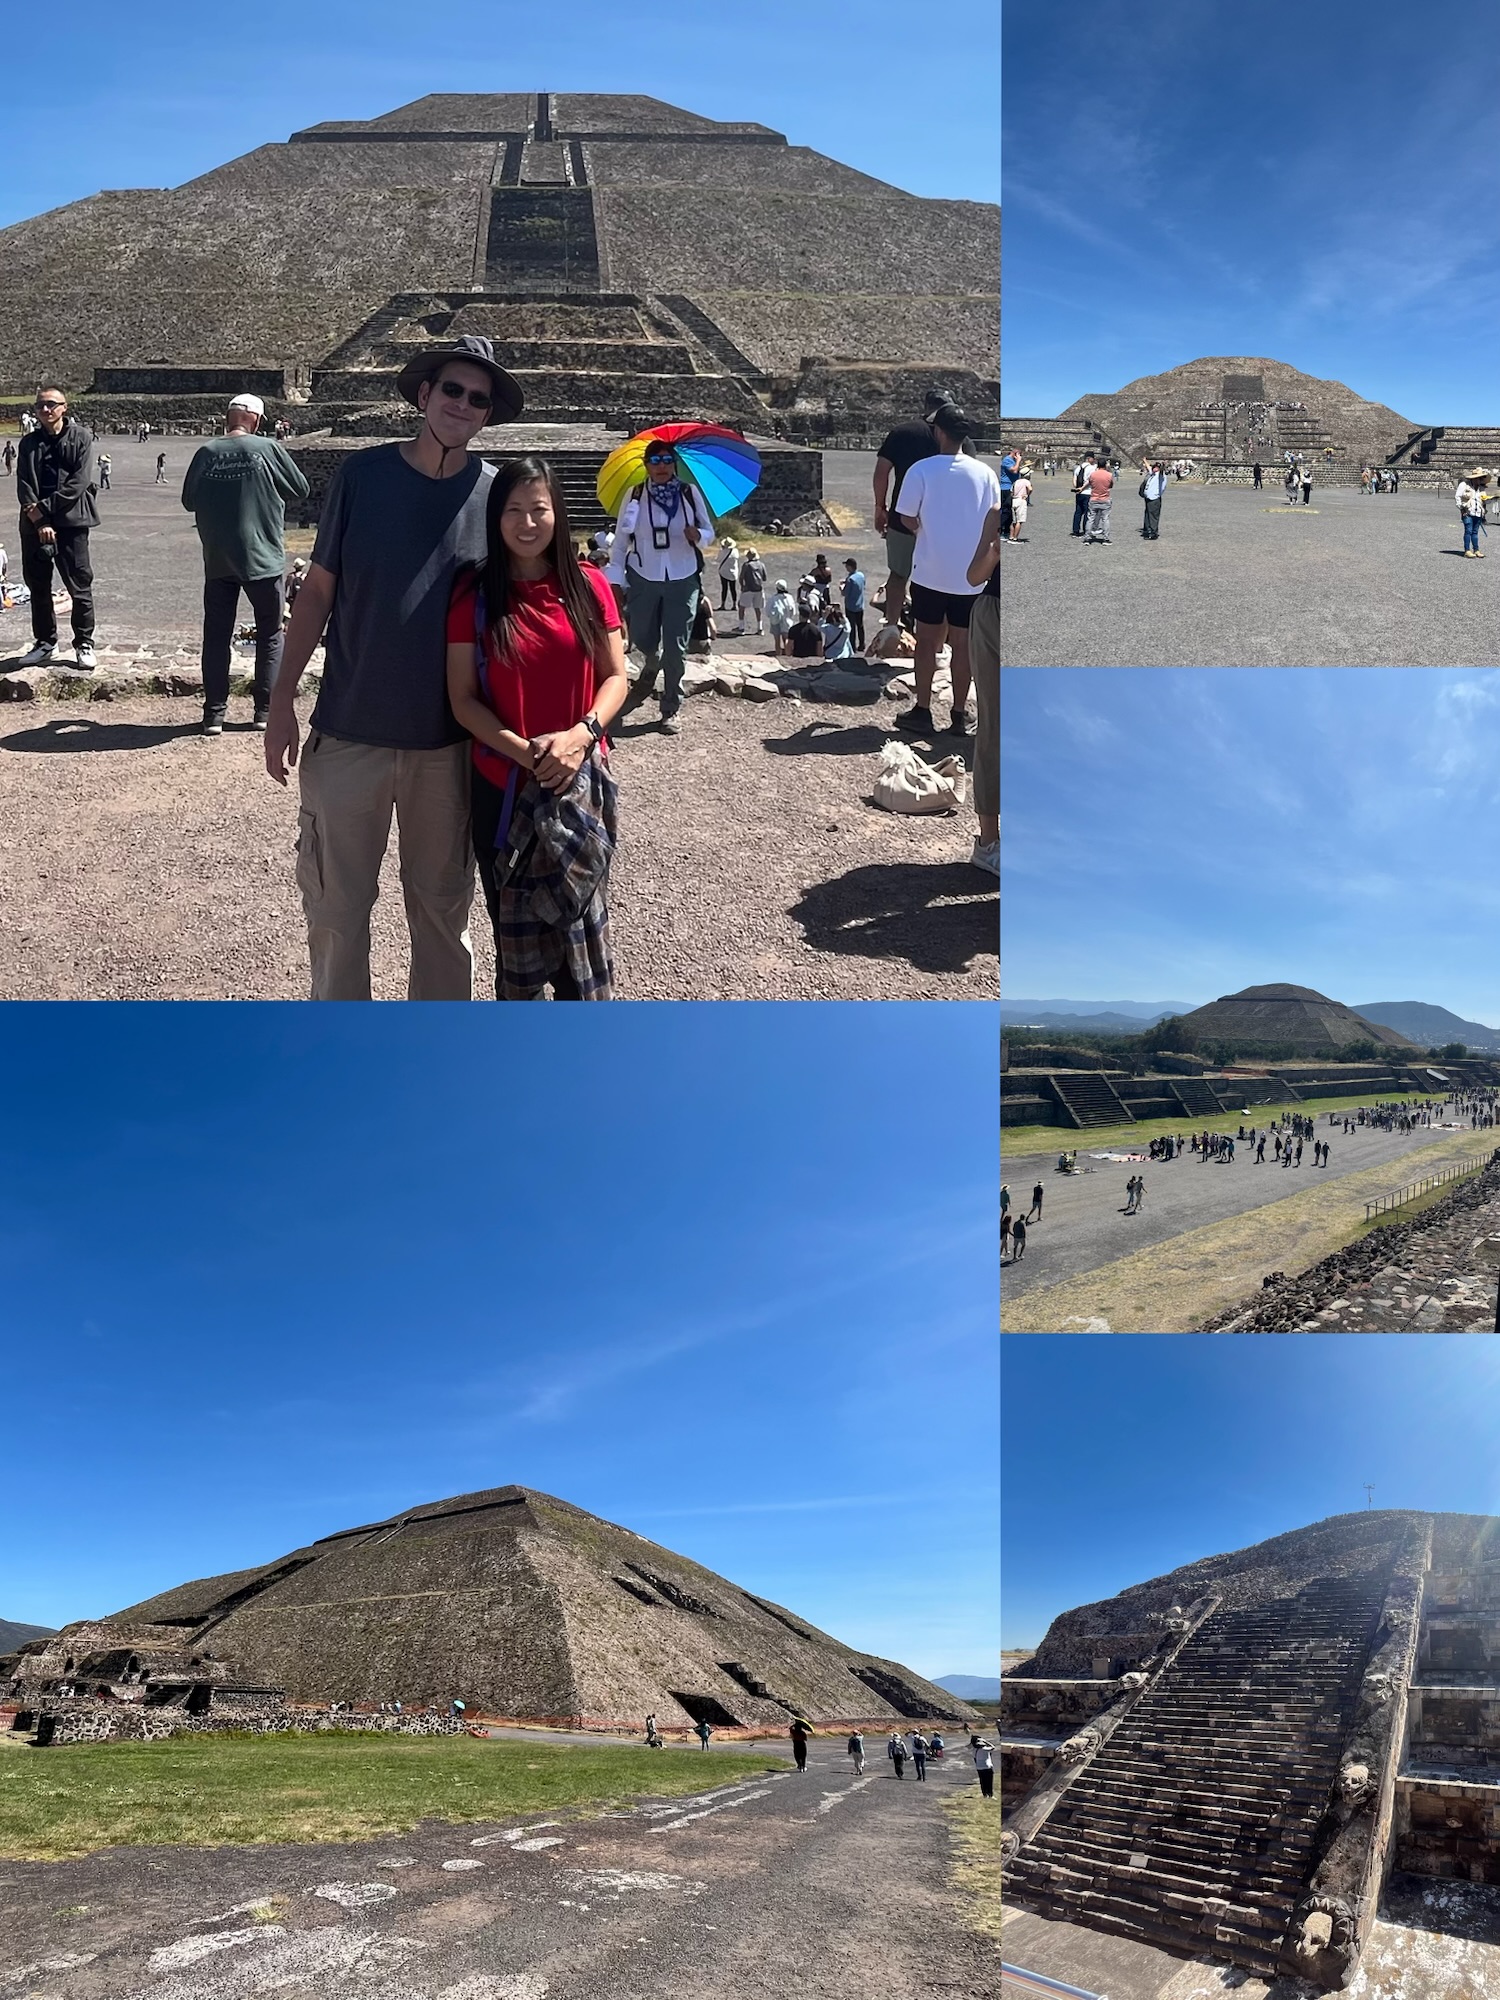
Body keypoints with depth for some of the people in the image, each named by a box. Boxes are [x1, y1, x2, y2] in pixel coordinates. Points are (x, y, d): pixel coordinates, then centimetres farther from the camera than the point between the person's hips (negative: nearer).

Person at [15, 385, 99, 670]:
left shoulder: (81, 438, -1)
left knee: (80, 587, -1)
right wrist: (38, 521, -12)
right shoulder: (29, 442, 10)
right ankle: (44, 642, 21)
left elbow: (79, 483, -10)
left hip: (71, 522, -4)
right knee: (38, 587, 10)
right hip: (34, 525, 4)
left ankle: (84, 644, 10)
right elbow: (23, 484, 2)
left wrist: (44, 507, -12)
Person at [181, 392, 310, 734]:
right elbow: (301, 488, 2)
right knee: (270, 634, 12)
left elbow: (189, 501, 7)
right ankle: (265, 710, 11)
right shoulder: (267, 448, -8)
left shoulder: (206, 453, -2)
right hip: (262, 558, -2)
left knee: (216, 636, 9)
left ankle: (214, 715, 7)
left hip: (217, 561, 2)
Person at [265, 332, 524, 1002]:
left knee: (442, 904, 12)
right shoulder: (362, 475, -3)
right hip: (349, 730, 0)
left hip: (450, 739, 1)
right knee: (336, 903, 7)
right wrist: (282, 702, -1)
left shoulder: (496, 494, 0)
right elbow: (318, 590, 2)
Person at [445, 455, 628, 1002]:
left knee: (580, 925, 1)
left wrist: (581, 734, -15)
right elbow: (463, 698, -5)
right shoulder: (473, 594, -3)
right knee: (515, 935, 10)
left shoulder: (588, 586, 1)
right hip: (503, 787, 0)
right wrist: (525, 751, -19)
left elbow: (615, 677, 4)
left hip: (580, 785, 1)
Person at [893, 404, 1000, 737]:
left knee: (927, 640, 9)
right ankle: (959, 716, 12)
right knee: (962, 644, 8)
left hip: (930, 571, -2)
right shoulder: (985, 473, -2)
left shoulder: (922, 469, -9)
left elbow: (906, 518, -5)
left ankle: (922, 712, 11)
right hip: (971, 574, 2)